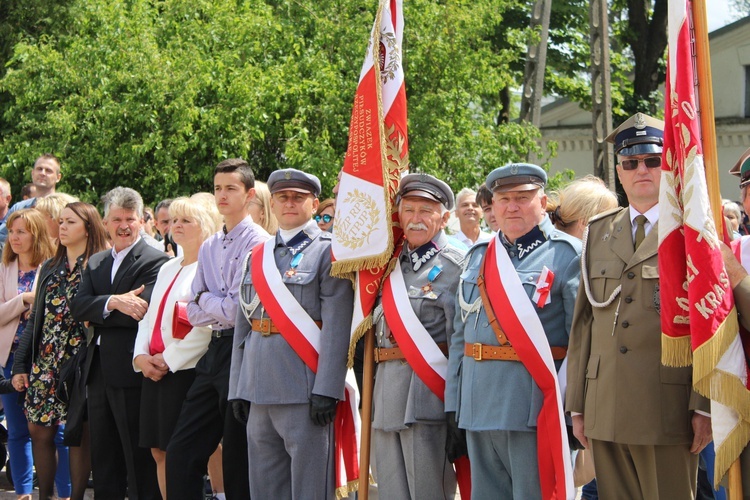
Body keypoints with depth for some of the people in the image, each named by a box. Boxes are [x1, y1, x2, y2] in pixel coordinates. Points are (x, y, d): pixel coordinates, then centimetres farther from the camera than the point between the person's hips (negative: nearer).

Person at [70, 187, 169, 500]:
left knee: (140, 461, -2)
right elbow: (78, 306, 0)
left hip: (131, 370, -7)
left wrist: (97, 314, -10)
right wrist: (113, 302, -18)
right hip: (98, 370, 7)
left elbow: (142, 311, -18)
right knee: (103, 460, 13)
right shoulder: (95, 263, 15)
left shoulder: (155, 262, -7)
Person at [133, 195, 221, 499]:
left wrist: (168, 359, -15)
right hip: (154, 371, 8)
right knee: (159, 451, 7)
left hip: (185, 371, -8)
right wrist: (142, 356, 2)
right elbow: (149, 318, 20)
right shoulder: (167, 269, 20)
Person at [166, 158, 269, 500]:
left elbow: (238, 309, -15)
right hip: (213, 353, 7)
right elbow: (194, 314, 10)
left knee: (238, 460, 0)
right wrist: (220, 306, -7)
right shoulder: (209, 247, 15)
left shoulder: (258, 242, -9)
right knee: (181, 453, 5)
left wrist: (205, 301, 2)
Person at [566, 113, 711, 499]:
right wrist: (577, 405, 11)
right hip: (605, 411, 4)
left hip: (667, 407, -4)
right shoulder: (598, 233, 16)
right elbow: (583, 323, 15)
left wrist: (705, 406, -11)